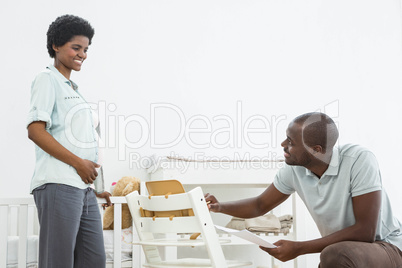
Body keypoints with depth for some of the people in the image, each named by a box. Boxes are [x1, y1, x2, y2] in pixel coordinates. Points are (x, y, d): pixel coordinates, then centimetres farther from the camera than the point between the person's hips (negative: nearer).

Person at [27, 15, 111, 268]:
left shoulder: (74, 88, 23)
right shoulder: (47, 80, -1)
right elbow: (35, 131, -12)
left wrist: (98, 186, 20)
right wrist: (78, 162, -14)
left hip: (85, 187, 8)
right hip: (58, 185, -8)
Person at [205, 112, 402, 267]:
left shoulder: (359, 160, -25)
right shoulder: (294, 169, -7)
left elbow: (365, 231, -27)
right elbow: (260, 206, 9)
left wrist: (299, 248, -25)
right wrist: (219, 207, -10)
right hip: (339, 251, 6)